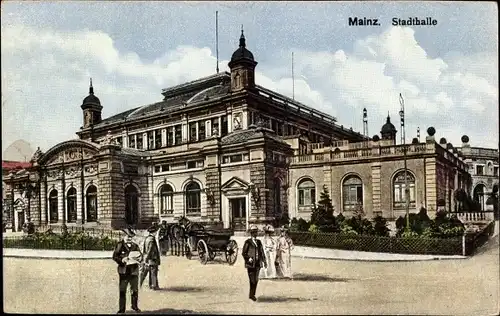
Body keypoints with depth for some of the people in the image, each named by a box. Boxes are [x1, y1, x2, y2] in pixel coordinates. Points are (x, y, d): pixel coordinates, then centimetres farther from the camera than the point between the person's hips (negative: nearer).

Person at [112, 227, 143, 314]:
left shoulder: (135, 245, 10)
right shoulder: (120, 245, -2)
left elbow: (140, 255, 12)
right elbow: (115, 256, -6)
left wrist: (138, 258, -10)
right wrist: (122, 260, -22)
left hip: (134, 271, 4)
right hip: (124, 271, -3)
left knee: (135, 290, 12)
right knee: (122, 291, 2)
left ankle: (135, 306, 28)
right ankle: (122, 309, 11)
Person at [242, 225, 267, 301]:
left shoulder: (259, 242, 13)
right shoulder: (247, 242, -3)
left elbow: (262, 252, 17)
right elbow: (243, 253, -4)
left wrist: (264, 261, 13)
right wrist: (248, 258, -18)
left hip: (257, 263, 5)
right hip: (250, 263, -5)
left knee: (256, 280, 7)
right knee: (252, 280, -7)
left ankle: (252, 294, 19)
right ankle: (251, 295, 4)